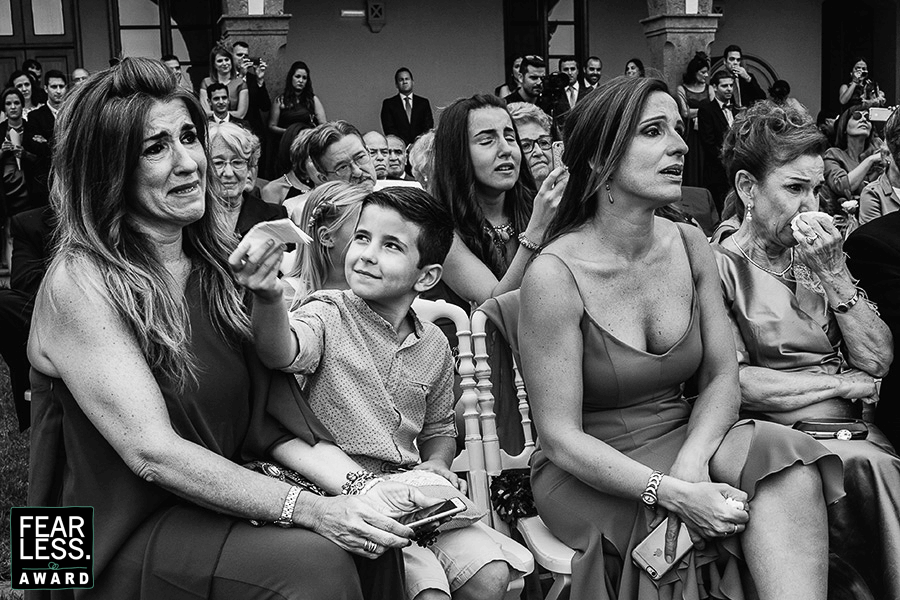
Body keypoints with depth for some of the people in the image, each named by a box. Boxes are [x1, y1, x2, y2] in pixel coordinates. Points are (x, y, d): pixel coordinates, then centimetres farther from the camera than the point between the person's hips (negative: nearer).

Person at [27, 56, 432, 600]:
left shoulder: (217, 264, 6)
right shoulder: (80, 283, -15)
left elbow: (272, 416, 0)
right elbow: (152, 453, -21)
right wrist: (313, 510, -28)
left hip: (223, 497, 6)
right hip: (127, 537, -5)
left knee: (367, 540, -16)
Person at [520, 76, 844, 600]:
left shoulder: (690, 244, -1)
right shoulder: (554, 275, -19)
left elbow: (722, 377, 1)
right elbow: (561, 436, -18)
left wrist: (690, 466, -18)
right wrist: (671, 492, -29)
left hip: (686, 440, 5)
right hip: (591, 473, -5)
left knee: (787, 460, -24)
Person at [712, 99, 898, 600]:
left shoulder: (820, 254, 17)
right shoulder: (721, 267, -1)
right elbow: (733, 384, -10)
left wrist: (835, 276, -2)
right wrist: (846, 383, -4)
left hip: (852, 426, 5)